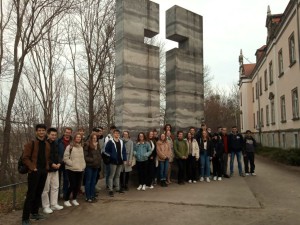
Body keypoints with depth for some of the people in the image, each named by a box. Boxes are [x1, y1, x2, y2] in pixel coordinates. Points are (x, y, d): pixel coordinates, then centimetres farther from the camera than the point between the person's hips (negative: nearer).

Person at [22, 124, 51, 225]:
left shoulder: (47, 145, 11)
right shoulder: (30, 144, -7)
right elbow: (25, 158, -10)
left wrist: (47, 166, 7)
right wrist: (32, 167, -16)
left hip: (44, 172, 6)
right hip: (34, 172, -6)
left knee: (39, 193, 15)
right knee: (31, 195, -4)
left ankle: (34, 213, 29)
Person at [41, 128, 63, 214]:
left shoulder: (55, 144, 9)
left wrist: (59, 163, -2)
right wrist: (51, 164, -19)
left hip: (55, 169, 7)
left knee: (55, 187, 13)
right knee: (46, 189, 1)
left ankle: (54, 204, 24)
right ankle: (46, 206, 14)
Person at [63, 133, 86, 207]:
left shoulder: (81, 147, 10)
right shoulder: (69, 147, -8)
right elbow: (65, 158, -10)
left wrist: (83, 165, 6)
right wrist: (72, 164, -13)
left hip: (80, 169, 5)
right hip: (71, 169, -5)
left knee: (78, 185, 9)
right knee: (72, 185, -4)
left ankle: (74, 199, 27)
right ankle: (66, 200, 15)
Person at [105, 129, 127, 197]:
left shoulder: (121, 142, 10)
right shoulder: (110, 142, -7)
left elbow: (124, 151, 11)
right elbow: (106, 150, -8)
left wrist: (125, 159, 5)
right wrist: (111, 156, -14)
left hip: (120, 161, 6)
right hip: (113, 161, -6)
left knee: (118, 175, 16)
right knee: (111, 176, -1)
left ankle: (117, 188, 26)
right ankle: (110, 190, 4)